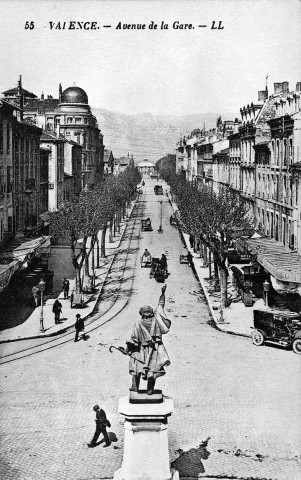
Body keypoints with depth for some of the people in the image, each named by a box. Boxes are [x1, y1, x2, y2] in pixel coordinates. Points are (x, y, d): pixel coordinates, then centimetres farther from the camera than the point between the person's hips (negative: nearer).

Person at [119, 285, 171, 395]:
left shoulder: (138, 324, -8)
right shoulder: (156, 319, -5)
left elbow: (133, 339, -8)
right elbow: (161, 304, 5)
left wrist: (127, 349, 0)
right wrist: (163, 293, 14)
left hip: (142, 350, -1)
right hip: (156, 348, 1)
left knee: (137, 365, 16)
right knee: (153, 368, 7)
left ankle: (135, 386, 18)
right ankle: (150, 389, 9)